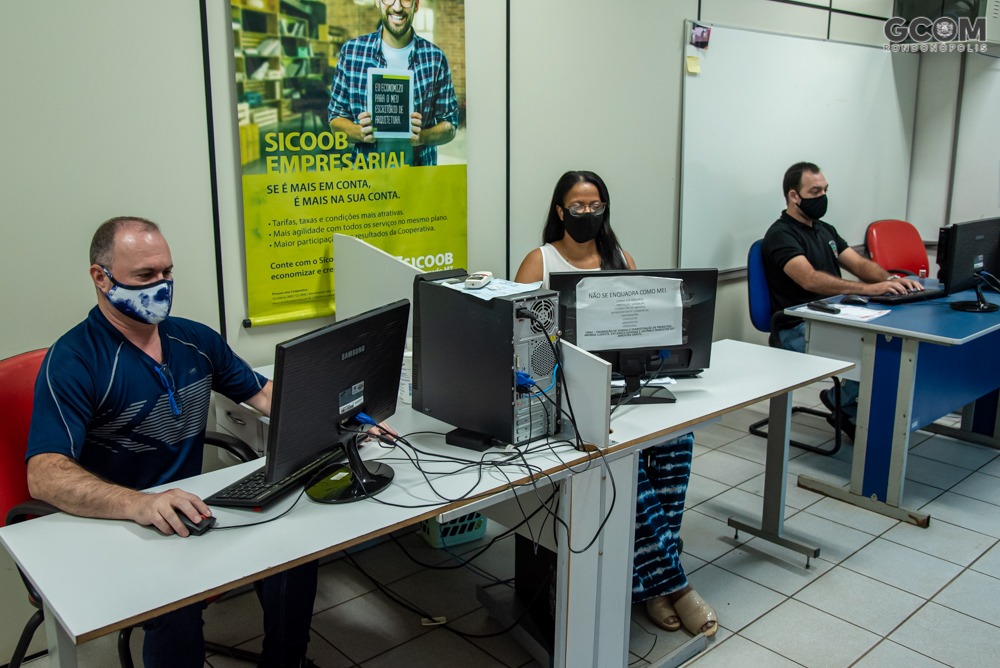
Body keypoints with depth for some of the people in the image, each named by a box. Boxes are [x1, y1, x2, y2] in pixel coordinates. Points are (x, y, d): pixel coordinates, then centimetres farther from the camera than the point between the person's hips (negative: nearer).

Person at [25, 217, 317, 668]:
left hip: (192, 511, 5)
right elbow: (45, 475, -22)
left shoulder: (196, 339, 8)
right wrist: (138, 504, -40)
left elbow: (266, 394, 16)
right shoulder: (73, 360, -11)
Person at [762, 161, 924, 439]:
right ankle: (843, 405, 1)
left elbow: (859, 264, 11)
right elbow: (810, 279, -25)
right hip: (800, 330, -8)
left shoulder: (825, 230, 19)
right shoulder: (781, 235, -9)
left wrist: (892, 280, -11)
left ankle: (846, 411, 2)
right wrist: (869, 289, -34)